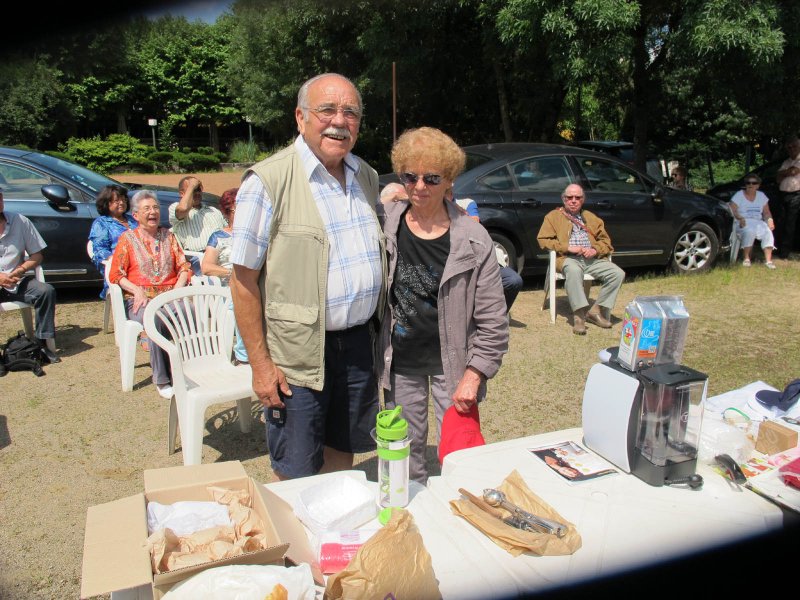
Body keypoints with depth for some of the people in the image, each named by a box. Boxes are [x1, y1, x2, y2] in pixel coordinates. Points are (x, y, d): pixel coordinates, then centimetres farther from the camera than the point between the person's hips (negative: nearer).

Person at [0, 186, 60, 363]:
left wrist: (20, 270, -11)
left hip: (17, 282, 2)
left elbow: (37, 255, 7)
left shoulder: (21, 221, 3)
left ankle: (43, 342, -15)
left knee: (46, 291, -23)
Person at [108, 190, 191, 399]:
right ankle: (161, 380, -28)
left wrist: (178, 288, -5)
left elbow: (184, 266, 15)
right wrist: (136, 290, -11)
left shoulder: (168, 236, 20)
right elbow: (115, 274, 6)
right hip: (139, 299, -2)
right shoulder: (128, 238, 12)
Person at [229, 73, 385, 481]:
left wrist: (377, 328, 12)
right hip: (298, 353, -5)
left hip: (357, 343, 6)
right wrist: (260, 363, -15)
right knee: (297, 476, 8)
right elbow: (244, 279, -12)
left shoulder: (366, 177, 8)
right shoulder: (268, 181, -12)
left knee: (342, 450, 21)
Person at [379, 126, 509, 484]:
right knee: (405, 452, 16)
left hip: (451, 361, -2)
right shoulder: (385, 223, -6)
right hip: (399, 360, 3)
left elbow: (493, 322, -8)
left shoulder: (474, 241, -13)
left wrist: (473, 375, -12)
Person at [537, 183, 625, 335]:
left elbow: (605, 241, 21)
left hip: (592, 259, 5)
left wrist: (595, 250, -3)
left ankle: (597, 310, -11)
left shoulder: (592, 218, 25)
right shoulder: (553, 216, 12)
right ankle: (579, 314, -36)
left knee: (618, 273, -19)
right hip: (568, 258, -4)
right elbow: (543, 240, 0)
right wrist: (567, 248, -11)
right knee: (573, 270, -40)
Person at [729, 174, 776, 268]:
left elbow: (766, 212, 15)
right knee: (749, 231, -36)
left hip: (758, 222, 4)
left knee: (768, 232, -26)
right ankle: (746, 258, -24)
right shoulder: (739, 195, 1)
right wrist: (740, 218, -27)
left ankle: (768, 260, -24)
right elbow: (732, 210, -10)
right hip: (743, 223, -4)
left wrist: (769, 220, -6)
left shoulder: (761, 196, 14)